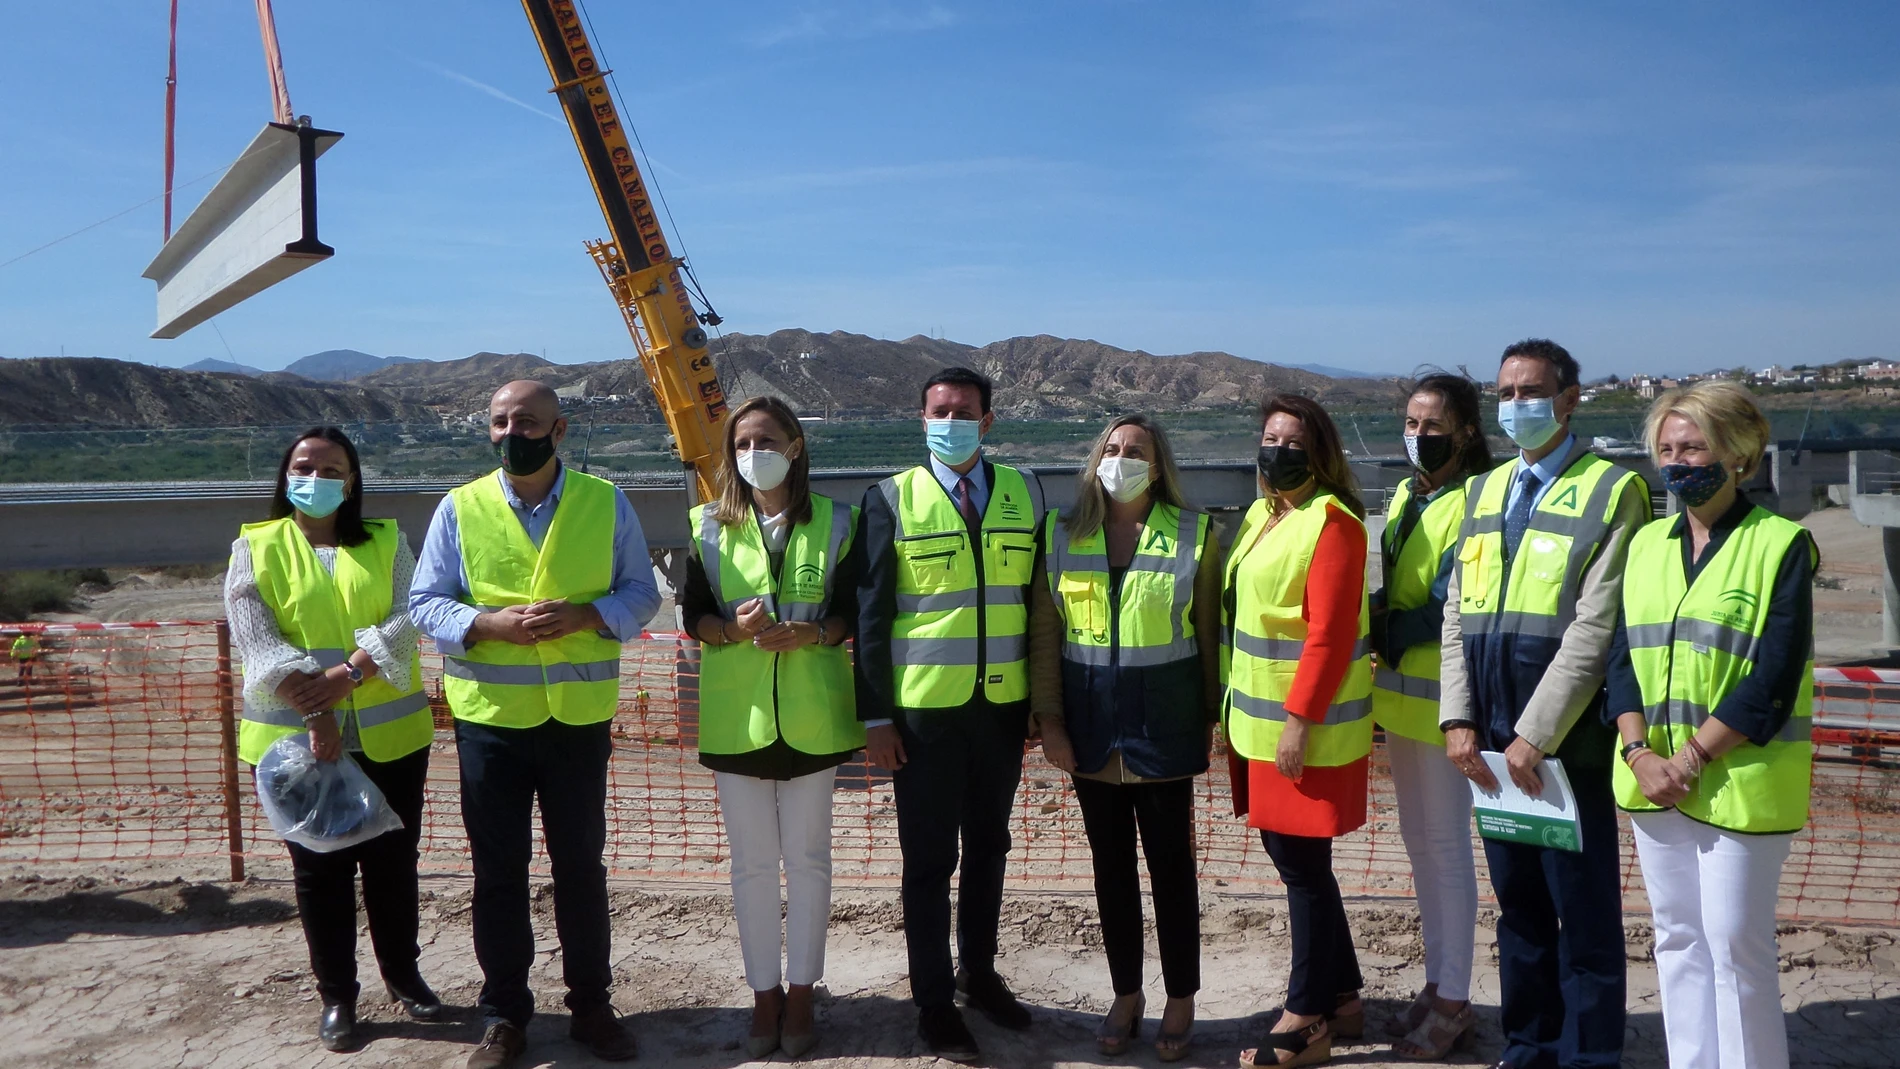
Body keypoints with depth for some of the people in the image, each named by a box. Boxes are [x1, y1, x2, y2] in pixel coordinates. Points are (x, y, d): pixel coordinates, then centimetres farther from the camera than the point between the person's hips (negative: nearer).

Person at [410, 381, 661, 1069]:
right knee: (498, 871, 9)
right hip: (489, 716, 0)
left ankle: (591, 1005, 26)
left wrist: (585, 614, -17)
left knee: (581, 865, 11)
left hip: (581, 717, 0)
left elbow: (641, 594, 2)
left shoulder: (607, 504, 1)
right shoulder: (459, 508, 1)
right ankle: (504, 1012, 24)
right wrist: (488, 624, -18)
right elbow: (424, 603, 1)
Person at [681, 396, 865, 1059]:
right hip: (737, 713, 1)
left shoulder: (834, 522, 1)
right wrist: (734, 629, -17)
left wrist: (812, 634, -18)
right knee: (752, 861, 8)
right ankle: (764, 994, 21)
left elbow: (851, 611, 2)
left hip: (811, 712, -1)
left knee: (807, 855, 7)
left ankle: (801, 993, 20)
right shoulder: (709, 525, 4)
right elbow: (694, 615, 3)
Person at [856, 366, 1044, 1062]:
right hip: (923, 710, -3)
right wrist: (876, 716, -8)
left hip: (1001, 706, 3)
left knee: (988, 848, 16)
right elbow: (871, 615, -4)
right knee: (929, 859, 6)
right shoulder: (892, 500, -4)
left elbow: (1039, 601, 7)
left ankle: (978, 974, 34)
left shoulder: (1025, 493, 4)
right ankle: (934, 1003, 21)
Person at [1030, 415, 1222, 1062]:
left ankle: (1181, 1001, 22)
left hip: (1165, 724, -2)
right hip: (1092, 726, 2)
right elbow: (1044, 634, 2)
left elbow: (1208, 633, 1)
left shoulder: (1194, 535, -1)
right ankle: (1125, 996, 27)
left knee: (1172, 863, 6)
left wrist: (1209, 717, 0)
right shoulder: (1063, 535, 3)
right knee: (1111, 864, 12)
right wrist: (1049, 719, -3)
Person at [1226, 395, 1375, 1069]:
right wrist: (1237, 710, 16)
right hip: (1260, 719, 9)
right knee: (1292, 857, 15)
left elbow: (1329, 633, -20)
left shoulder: (1332, 522, -14)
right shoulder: (1262, 515, 13)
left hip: (1307, 727, -9)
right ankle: (1342, 997, 30)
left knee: (1302, 866, 0)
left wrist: (1299, 720, -21)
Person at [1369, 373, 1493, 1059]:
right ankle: (1438, 983, 28)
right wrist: (1383, 632, 1)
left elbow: (1455, 605, -20)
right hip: (1400, 692, 8)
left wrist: (1389, 633, -15)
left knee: (1446, 845, 1)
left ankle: (1454, 1002, 13)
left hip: (1442, 696, -8)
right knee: (1418, 841, 15)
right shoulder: (1404, 494, 12)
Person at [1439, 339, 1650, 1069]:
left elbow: (1595, 629, -14)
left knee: (1584, 917, 5)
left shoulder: (1612, 491, -5)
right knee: (1517, 907, 16)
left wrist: (1535, 736, -17)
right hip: (1490, 740, 6)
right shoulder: (1484, 490, 14)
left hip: (1567, 742, -6)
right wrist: (1459, 720, -1)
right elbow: (1457, 612, 10)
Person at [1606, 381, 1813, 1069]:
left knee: (1737, 945, 0)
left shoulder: (1781, 544, -6)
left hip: (1738, 784, -5)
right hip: (1654, 781, 5)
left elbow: (1773, 681, -13)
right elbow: (1621, 657, 5)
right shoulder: (1647, 544, 10)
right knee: (1677, 937, 14)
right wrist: (1641, 754, -8)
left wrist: (1693, 756, -17)